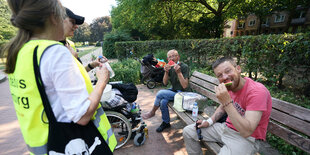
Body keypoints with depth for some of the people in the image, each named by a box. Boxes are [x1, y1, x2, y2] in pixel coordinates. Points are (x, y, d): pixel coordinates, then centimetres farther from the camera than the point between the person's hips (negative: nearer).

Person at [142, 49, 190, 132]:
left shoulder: (184, 67, -15)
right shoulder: (170, 67, 4)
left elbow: (185, 86, -22)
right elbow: (165, 83, 2)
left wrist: (179, 72, -31)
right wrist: (166, 72, -15)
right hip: (174, 90, 6)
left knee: (160, 93, -21)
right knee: (163, 102, -21)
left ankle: (152, 112, 4)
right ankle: (166, 122, 2)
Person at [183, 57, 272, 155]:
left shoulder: (257, 91, -24)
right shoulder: (228, 87, -3)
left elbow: (247, 131, -31)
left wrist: (227, 102, -36)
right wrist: (209, 122, 2)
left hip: (246, 138, -6)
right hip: (226, 128, 6)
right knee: (188, 131, 3)